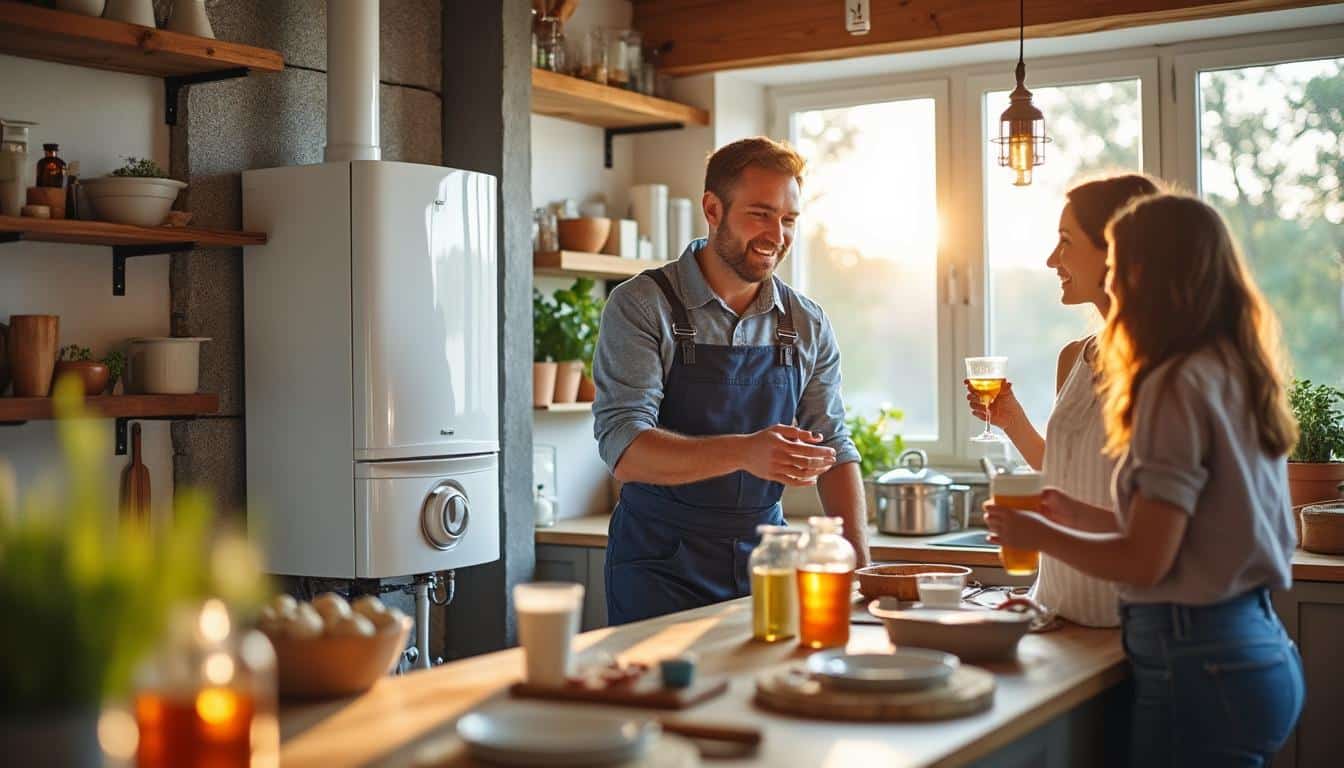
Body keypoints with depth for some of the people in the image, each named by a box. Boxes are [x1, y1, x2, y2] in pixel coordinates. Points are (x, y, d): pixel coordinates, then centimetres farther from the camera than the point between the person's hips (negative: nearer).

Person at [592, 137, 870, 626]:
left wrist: (860, 565, -5)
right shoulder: (641, 306, -10)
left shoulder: (808, 326, 4)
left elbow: (832, 449, 8)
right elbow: (625, 449, -19)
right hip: (661, 568, -3)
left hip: (764, 563, 4)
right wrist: (744, 452, -34)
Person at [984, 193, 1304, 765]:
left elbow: (1144, 561, -19)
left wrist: (1038, 535, -4)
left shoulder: (1179, 386, -17)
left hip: (1200, 665, -9)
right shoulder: (1241, 374, 9)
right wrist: (1082, 516, 20)